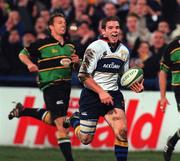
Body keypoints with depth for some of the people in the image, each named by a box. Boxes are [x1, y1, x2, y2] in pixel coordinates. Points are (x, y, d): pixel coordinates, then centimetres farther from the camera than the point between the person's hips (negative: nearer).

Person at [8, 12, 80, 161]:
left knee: (50, 119, 20)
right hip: (50, 86, -7)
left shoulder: (70, 46, 10)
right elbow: (22, 54, 3)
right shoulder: (42, 44, -7)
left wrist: (76, 61, -2)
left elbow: (76, 67, 21)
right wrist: (30, 64, -16)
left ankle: (22, 110, 41)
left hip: (66, 86, 7)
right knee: (61, 123, -13)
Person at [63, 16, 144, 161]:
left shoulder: (124, 51, 7)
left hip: (113, 95, 4)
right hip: (92, 95, -4)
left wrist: (135, 85, 1)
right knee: (86, 139, 4)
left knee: (122, 131, -18)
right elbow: (83, 75, -15)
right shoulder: (95, 47, -12)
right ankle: (74, 119, 37)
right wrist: (101, 92, -23)